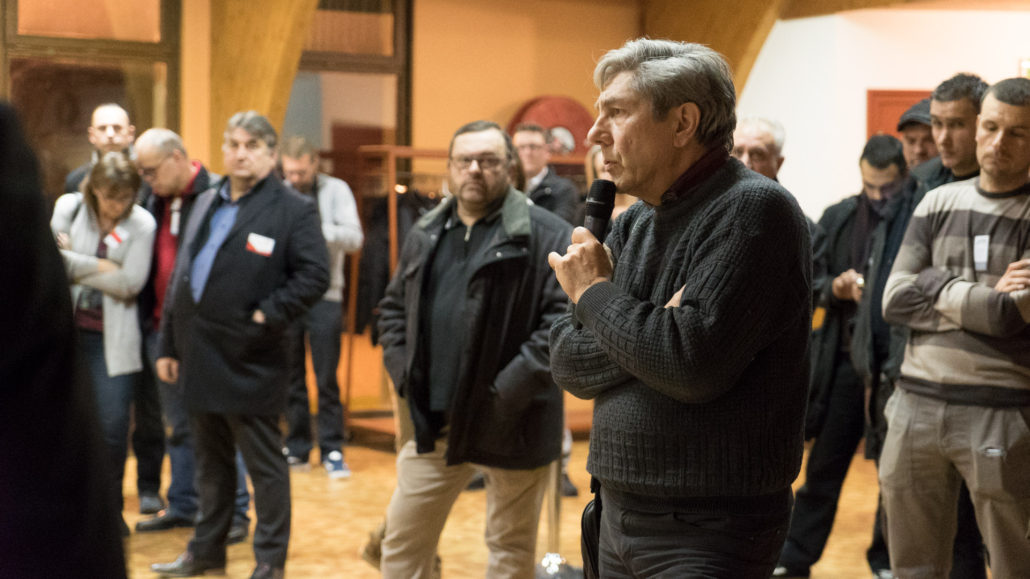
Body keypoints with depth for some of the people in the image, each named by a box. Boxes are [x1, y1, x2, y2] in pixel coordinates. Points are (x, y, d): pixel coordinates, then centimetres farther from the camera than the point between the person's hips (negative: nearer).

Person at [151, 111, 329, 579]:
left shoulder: (294, 211, -7)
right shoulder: (205, 204, 14)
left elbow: (315, 274, -14)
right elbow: (180, 276, 16)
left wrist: (269, 315, -18)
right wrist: (169, 344, 14)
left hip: (249, 362, -7)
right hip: (199, 359, 7)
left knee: (265, 465, 2)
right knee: (210, 461, 18)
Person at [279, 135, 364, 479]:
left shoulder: (336, 190, 0)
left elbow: (354, 238, -10)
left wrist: (318, 227, -25)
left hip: (324, 296, -2)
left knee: (326, 379, 1)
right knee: (291, 377, 9)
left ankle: (332, 450, 9)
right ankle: (297, 448, 18)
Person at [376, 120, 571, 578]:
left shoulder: (546, 235, -9)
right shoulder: (425, 235, 12)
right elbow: (394, 307, 21)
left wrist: (511, 389, -20)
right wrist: (402, 370, 5)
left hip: (509, 425, -5)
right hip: (433, 420, 5)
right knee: (402, 540, 12)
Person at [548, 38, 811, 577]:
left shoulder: (753, 209, -14)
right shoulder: (633, 226, 10)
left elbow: (694, 365, -24)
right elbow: (568, 362, 4)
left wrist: (595, 294, -10)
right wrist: (653, 329, -14)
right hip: (619, 515, 7)